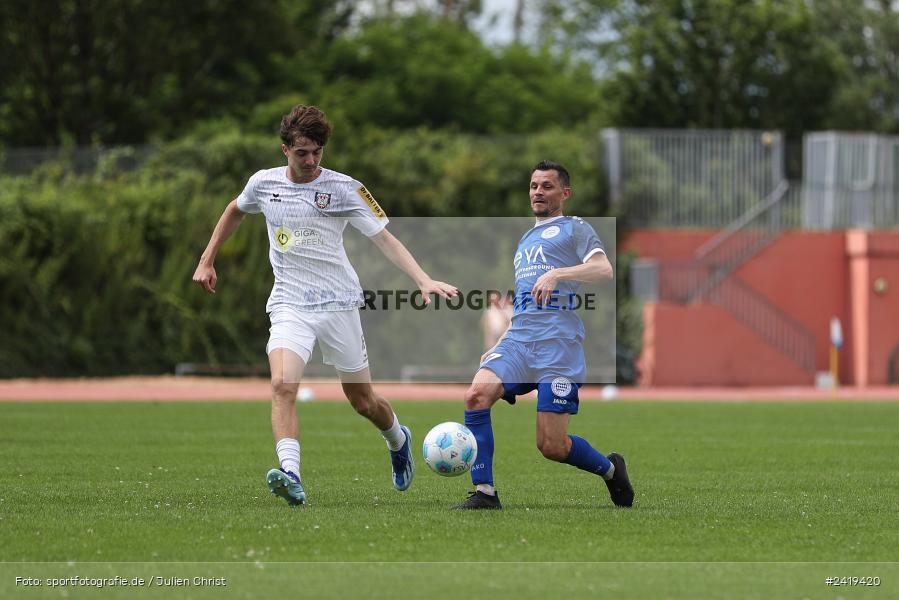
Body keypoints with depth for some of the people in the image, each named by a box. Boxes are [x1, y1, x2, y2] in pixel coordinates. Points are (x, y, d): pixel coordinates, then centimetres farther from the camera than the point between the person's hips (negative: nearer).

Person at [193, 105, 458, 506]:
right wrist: (207, 261, 24)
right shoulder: (264, 183, 2)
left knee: (362, 401, 10)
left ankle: (398, 440, 43)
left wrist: (424, 280, -23)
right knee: (282, 386, -25)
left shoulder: (344, 188, -8)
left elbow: (384, 239, -10)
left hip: (339, 304, -1)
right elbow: (236, 211, 25)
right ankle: (291, 476, -35)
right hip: (289, 304, 1)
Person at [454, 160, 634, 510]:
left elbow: (604, 270, -11)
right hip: (518, 339, 6)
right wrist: (498, 346, 26)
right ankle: (484, 493, -18)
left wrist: (556, 273, -22)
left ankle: (610, 470, 20)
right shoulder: (526, 239, 30)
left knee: (551, 446, -10)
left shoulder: (574, 229, 8)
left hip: (559, 343, -6)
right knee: (477, 395, -22)